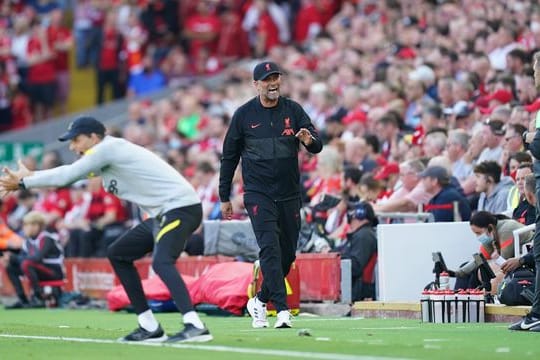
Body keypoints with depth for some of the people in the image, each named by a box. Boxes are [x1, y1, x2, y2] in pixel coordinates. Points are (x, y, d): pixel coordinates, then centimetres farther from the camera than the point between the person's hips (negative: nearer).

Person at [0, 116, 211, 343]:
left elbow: (67, 175, -10)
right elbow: (69, 174, 24)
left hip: (181, 207, -11)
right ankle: (150, 328, 14)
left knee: (161, 262, -31)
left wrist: (23, 182, -1)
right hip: (161, 213, 11)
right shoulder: (105, 155, 16)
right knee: (117, 255, 16)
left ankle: (195, 326, -41)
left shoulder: (108, 148, -12)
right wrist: (29, 176, 19)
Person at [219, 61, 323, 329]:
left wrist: (309, 140, -30)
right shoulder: (244, 115, -1)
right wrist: (224, 198, 6)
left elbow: (317, 146, -5)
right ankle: (282, 309, -23)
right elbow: (229, 157, 6)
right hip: (258, 194, -3)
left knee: (287, 253, 8)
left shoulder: (293, 110, 3)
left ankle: (260, 301, 27)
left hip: (290, 195, 3)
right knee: (270, 248, -17)